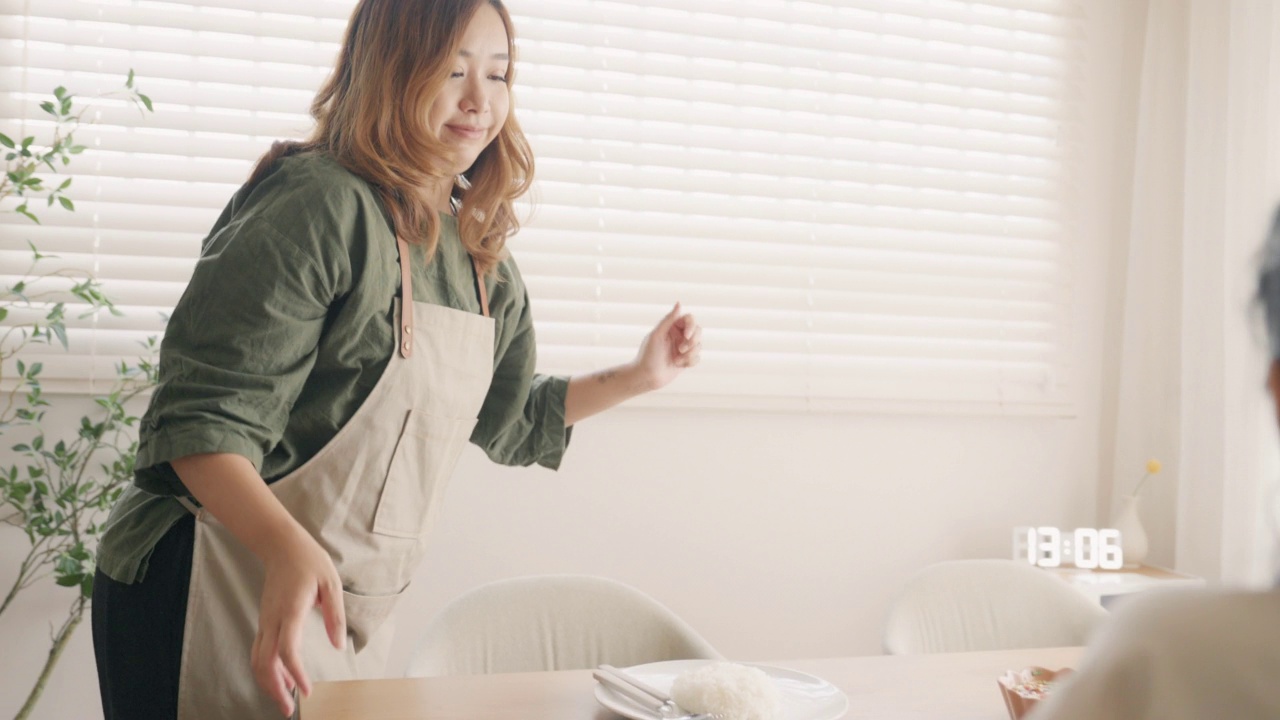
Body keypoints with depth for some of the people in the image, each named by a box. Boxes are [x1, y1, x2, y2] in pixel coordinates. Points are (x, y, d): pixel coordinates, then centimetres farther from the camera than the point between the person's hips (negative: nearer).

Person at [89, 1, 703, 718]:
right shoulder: (321, 206, -19)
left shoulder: (481, 259, 7)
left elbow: (509, 420, 20)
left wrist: (635, 378, 11)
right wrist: (291, 550, -38)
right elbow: (205, 421, -23)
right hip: (219, 594, -7)